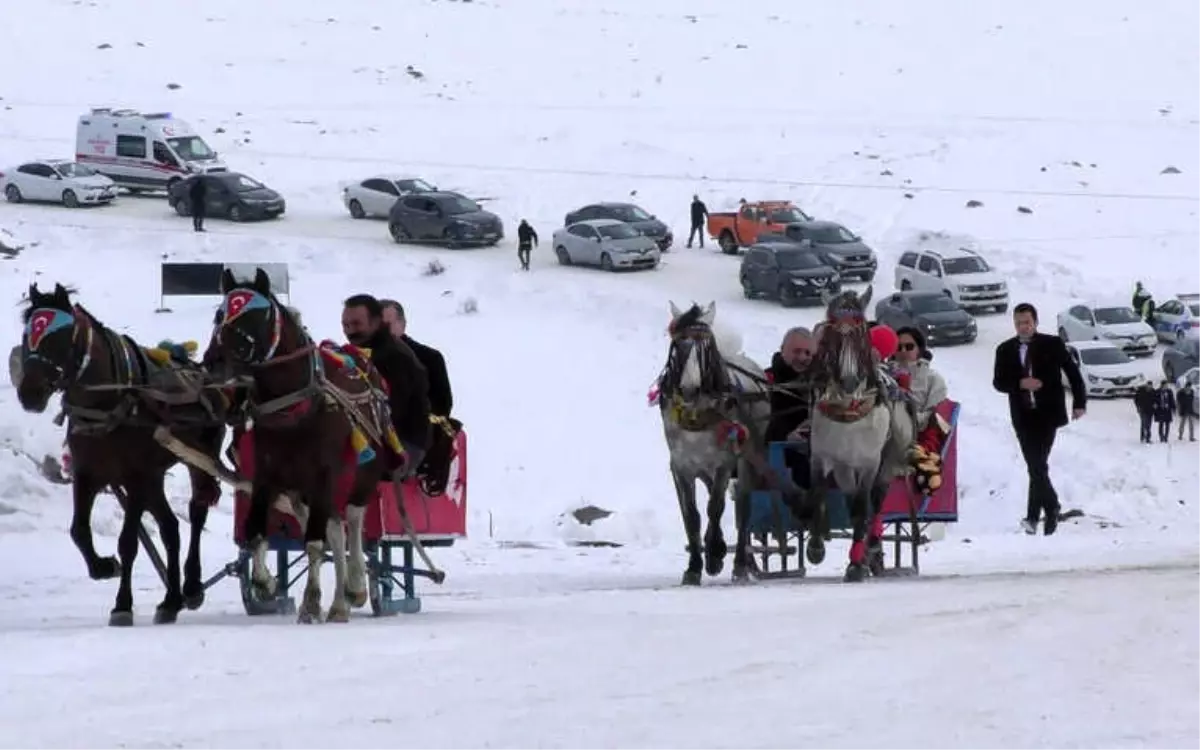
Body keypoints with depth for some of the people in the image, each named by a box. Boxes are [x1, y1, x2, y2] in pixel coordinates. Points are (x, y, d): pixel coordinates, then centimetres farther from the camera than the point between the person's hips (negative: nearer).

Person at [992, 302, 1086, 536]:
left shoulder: (1052, 345, 1)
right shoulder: (1005, 350, 6)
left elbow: (1073, 372, 6)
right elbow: (998, 382, 3)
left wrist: (1079, 402, 1)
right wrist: (1020, 383, -15)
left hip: (1047, 413, -3)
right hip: (1023, 416, 3)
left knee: (1038, 464, -13)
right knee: (1035, 466, 3)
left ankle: (1033, 515, -8)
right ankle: (1051, 509, 18)